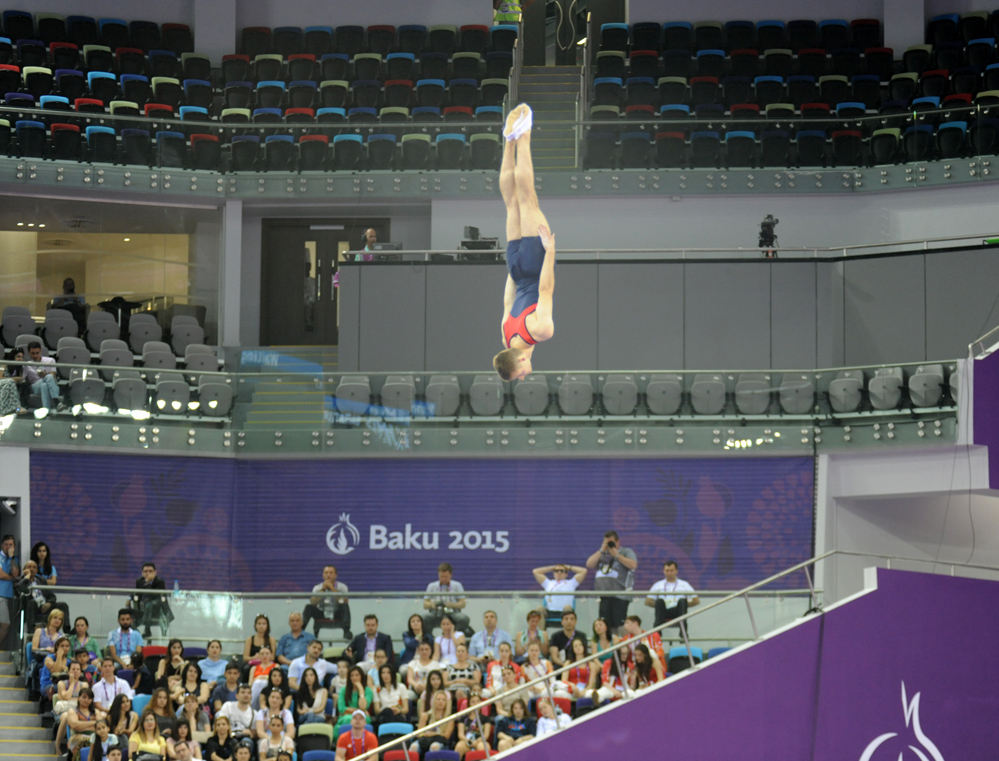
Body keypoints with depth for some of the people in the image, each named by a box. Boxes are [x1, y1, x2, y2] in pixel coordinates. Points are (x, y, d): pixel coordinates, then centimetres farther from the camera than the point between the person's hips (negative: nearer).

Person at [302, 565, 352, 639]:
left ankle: (347, 631, -41)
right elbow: (312, 602, -15)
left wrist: (332, 588, -24)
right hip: (321, 615, 1)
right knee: (309, 607, -26)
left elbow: (344, 601, -23)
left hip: (337, 615, -1)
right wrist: (322, 589, -20)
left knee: (345, 606, -33)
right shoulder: (317, 588, 1)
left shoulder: (342, 587, -3)